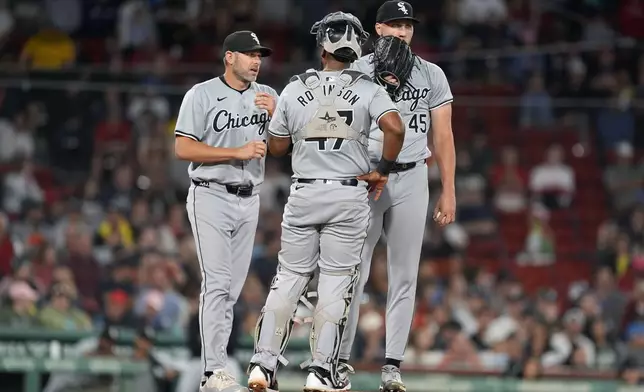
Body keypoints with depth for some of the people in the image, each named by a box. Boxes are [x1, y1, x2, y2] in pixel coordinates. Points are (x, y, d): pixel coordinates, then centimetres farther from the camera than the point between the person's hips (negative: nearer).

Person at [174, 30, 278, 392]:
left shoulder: (268, 97, 9)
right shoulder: (202, 95, -6)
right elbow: (183, 148, -12)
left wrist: (276, 115, -13)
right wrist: (238, 152, -18)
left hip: (249, 200, 6)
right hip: (211, 196, -6)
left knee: (233, 288, 5)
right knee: (217, 283, -14)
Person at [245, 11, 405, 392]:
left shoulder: (295, 90, 1)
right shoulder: (367, 90, -4)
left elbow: (277, 146, 9)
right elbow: (395, 128, -20)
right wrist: (383, 170, -5)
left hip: (304, 194, 1)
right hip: (350, 195, -1)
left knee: (289, 279, 9)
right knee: (336, 284, 4)